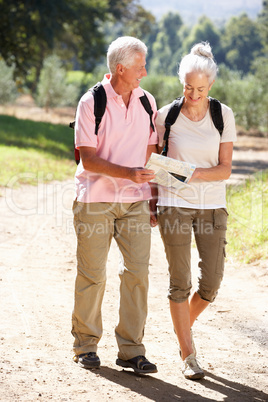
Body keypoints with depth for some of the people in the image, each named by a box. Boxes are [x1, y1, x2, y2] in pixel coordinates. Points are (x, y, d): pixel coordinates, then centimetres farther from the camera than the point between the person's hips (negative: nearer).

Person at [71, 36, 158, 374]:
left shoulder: (147, 101, 8)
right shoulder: (91, 103, -7)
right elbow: (89, 159, -11)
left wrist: (152, 196, 13)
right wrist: (128, 173, -22)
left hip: (135, 200, 4)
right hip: (96, 199, -4)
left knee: (137, 271, -3)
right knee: (92, 274, 1)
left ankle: (131, 350, 4)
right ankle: (85, 345, 15)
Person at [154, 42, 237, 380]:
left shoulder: (223, 115, -2)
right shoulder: (165, 116, -3)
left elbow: (225, 169, -4)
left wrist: (195, 173, -21)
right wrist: (152, 203, 2)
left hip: (212, 206, 2)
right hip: (174, 205, -1)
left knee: (212, 282, -1)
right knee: (180, 283, -3)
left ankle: (183, 325, 29)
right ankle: (188, 355, 7)